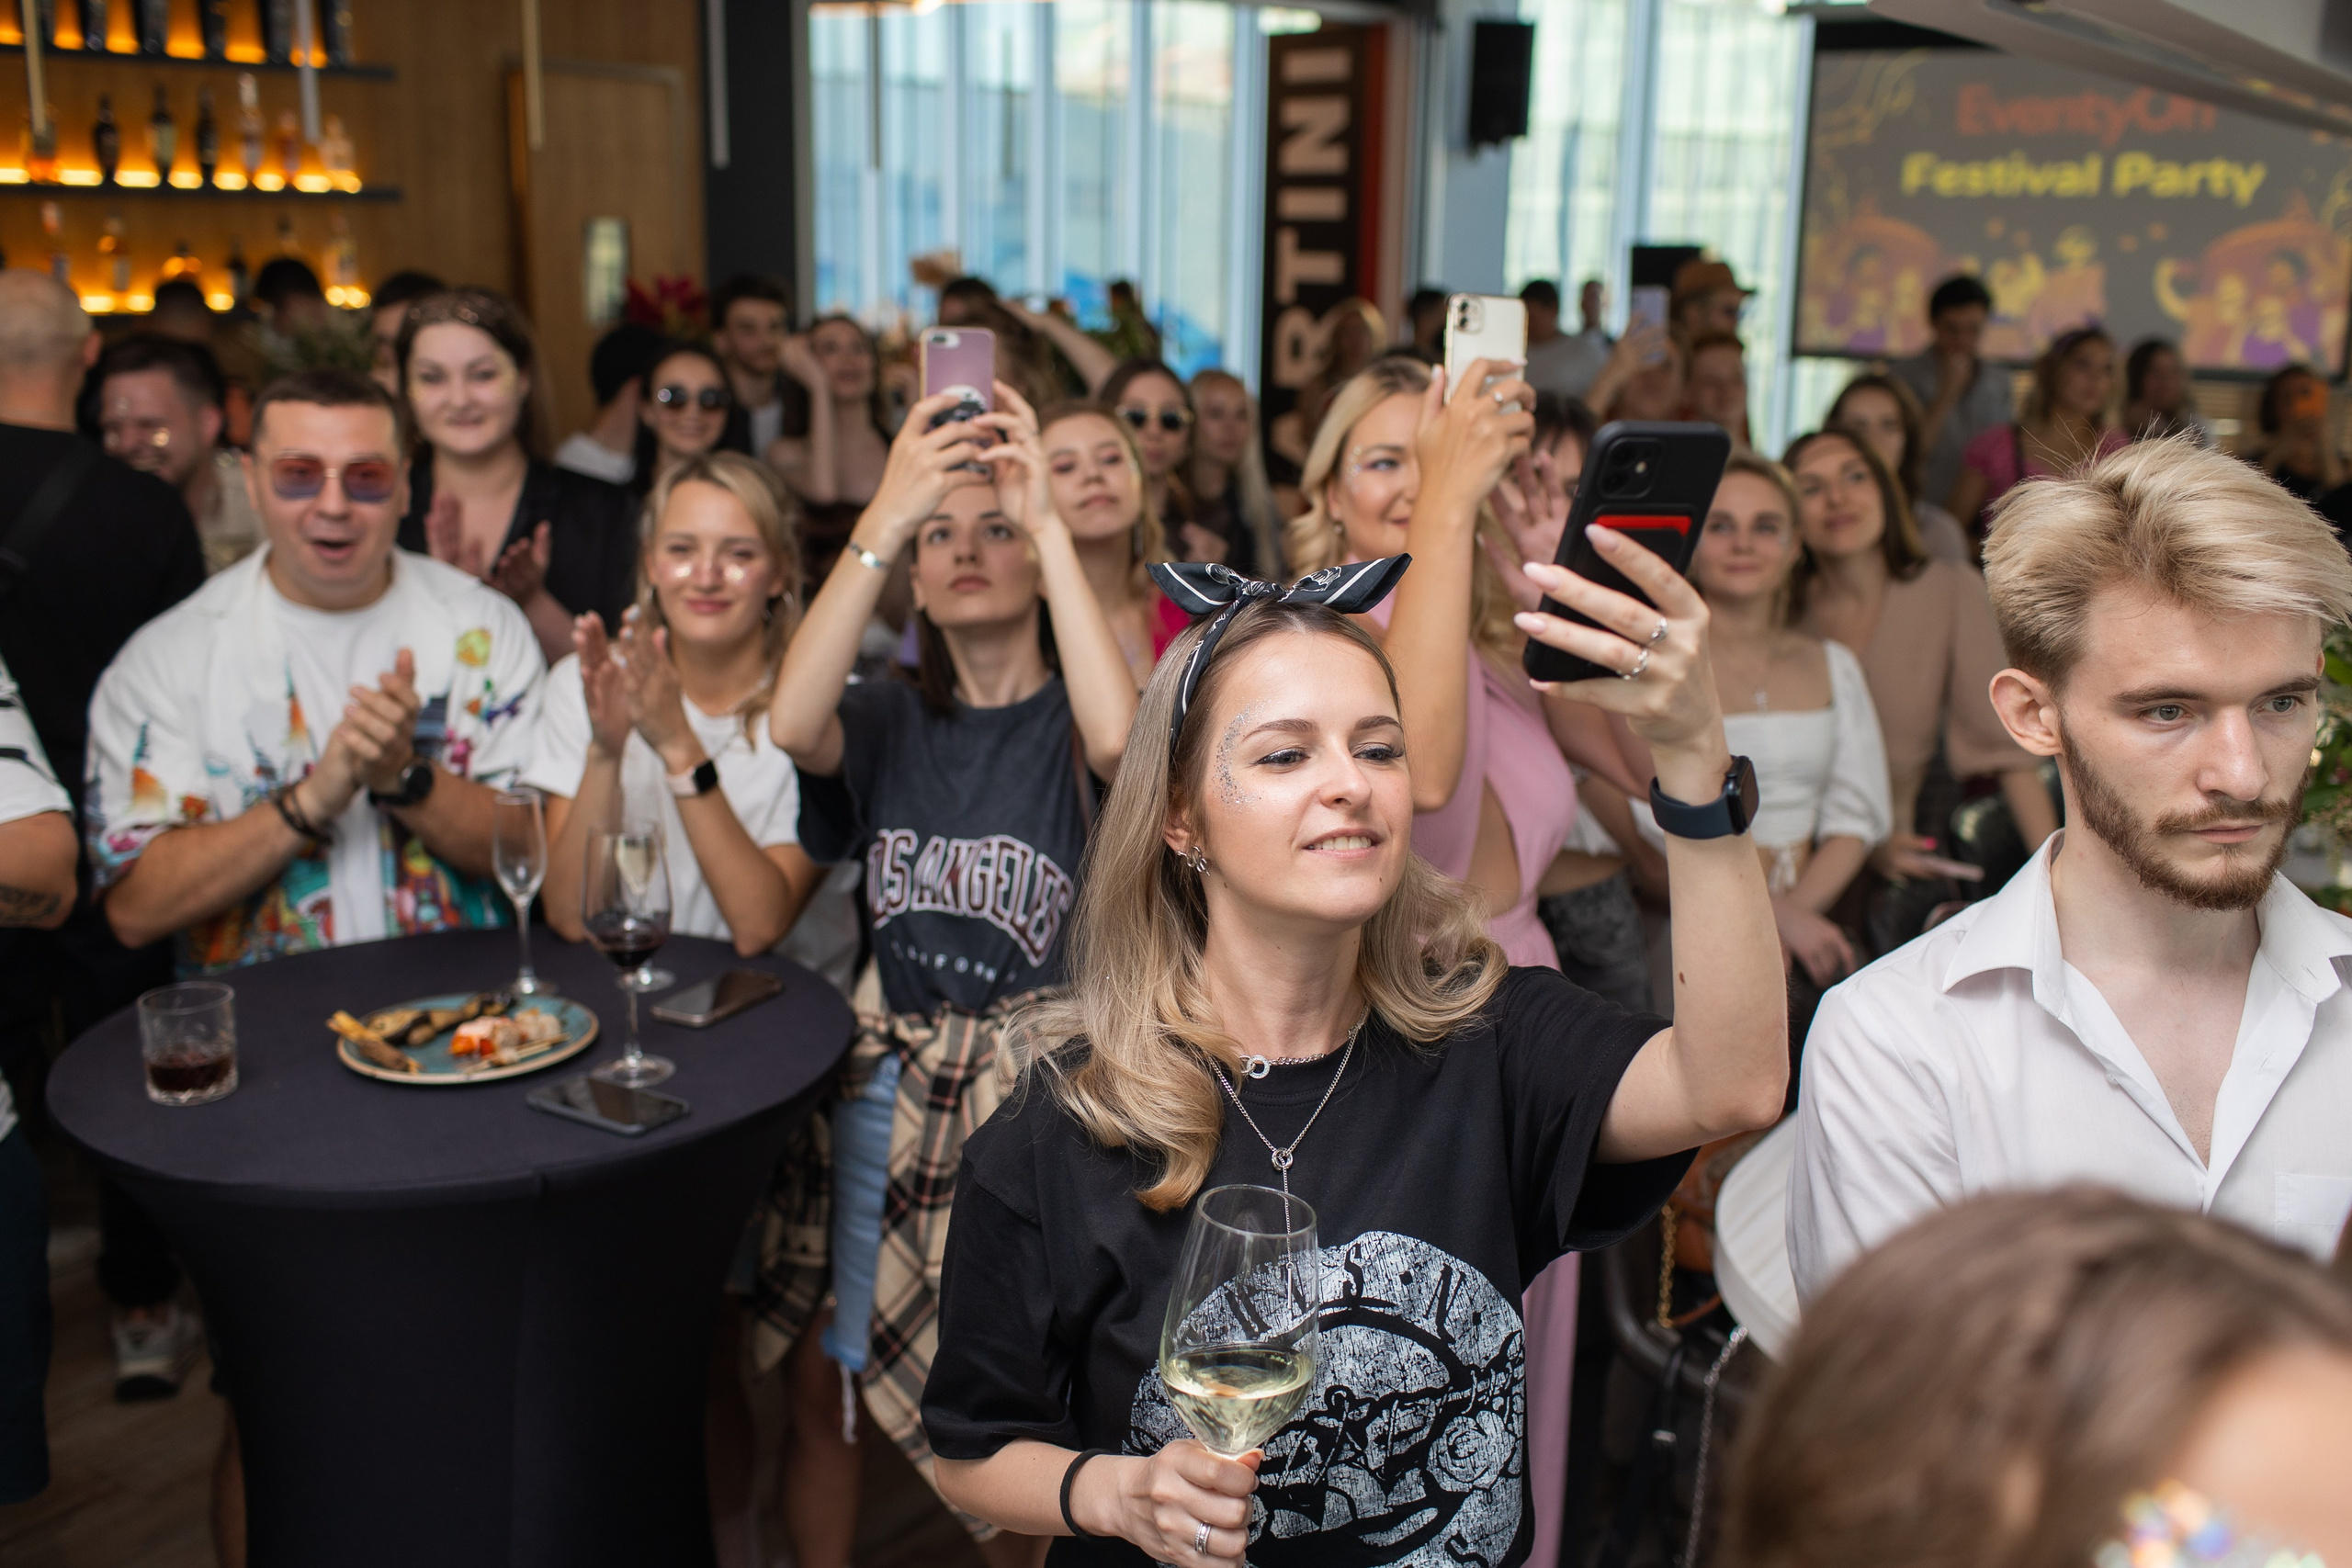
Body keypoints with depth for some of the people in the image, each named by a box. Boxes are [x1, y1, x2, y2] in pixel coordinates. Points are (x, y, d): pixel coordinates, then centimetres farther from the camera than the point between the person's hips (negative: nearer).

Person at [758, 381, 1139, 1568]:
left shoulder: (1067, 723, -3)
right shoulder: (893, 722, 5)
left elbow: (1118, 738, -29)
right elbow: (793, 725, -18)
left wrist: (1050, 523, -25)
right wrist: (883, 519, -24)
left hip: (1033, 1088, -3)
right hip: (887, 1085, 3)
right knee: (818, 1377, 11)